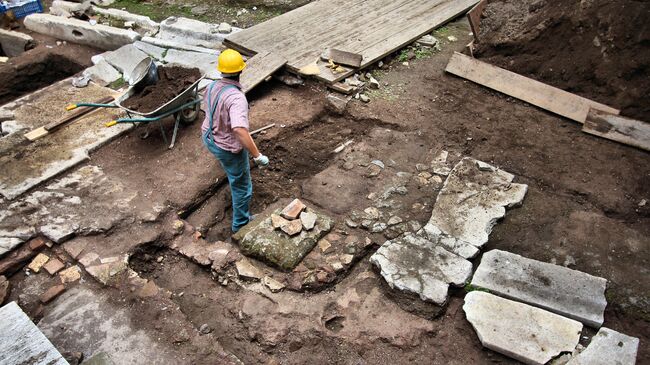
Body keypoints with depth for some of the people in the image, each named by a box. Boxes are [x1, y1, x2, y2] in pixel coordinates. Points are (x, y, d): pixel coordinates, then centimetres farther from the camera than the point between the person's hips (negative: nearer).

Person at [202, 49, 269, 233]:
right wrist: (257, 155, -41)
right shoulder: (236, 97, -35)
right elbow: (240, 130, -47)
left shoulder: (212, 87, -8)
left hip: (210, 138, 8)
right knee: (241, 186, 13)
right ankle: (241, 224, 31)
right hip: (229, 148, -8)